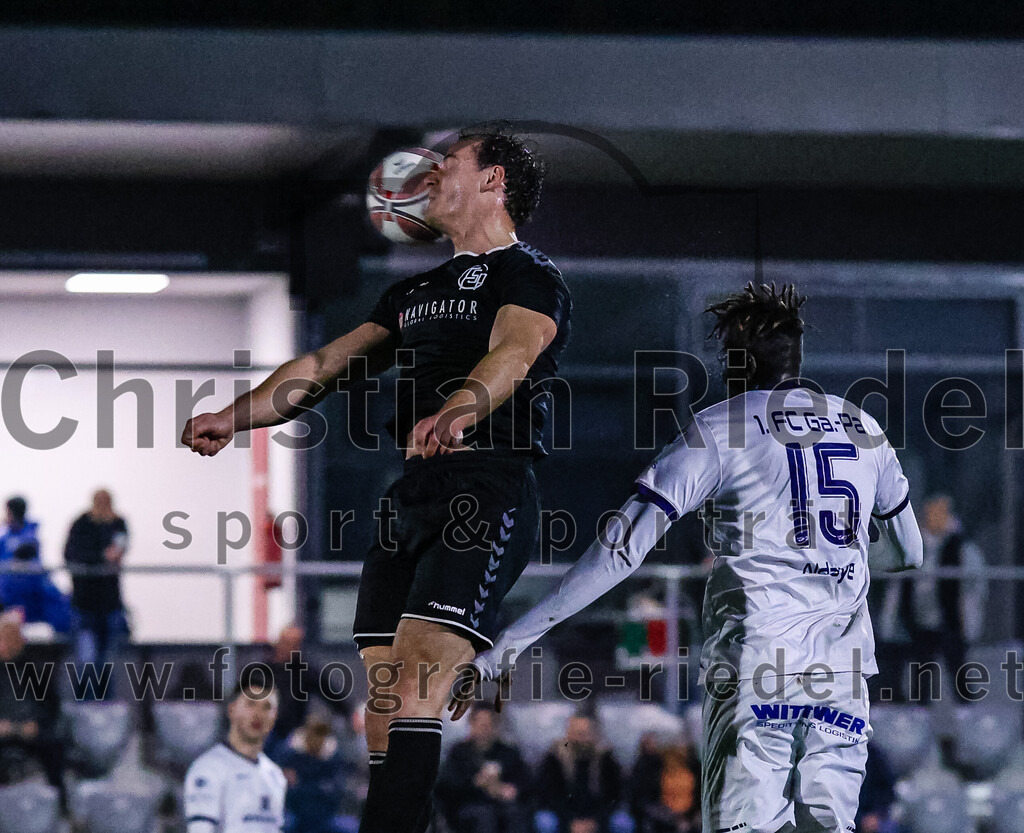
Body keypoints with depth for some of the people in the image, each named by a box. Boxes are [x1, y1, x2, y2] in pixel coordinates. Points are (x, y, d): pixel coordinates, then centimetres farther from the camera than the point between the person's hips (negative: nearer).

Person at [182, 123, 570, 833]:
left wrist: (455, 412, -42)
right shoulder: (417, 291, 26)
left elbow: (513, 353, -21)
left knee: (415, 688, -21)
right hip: (412, 494, 8)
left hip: (489, 489, -8)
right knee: (384, 699, 0)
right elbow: (327, 366, 23)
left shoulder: (530, 277, 0)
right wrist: (234, 417, 9)